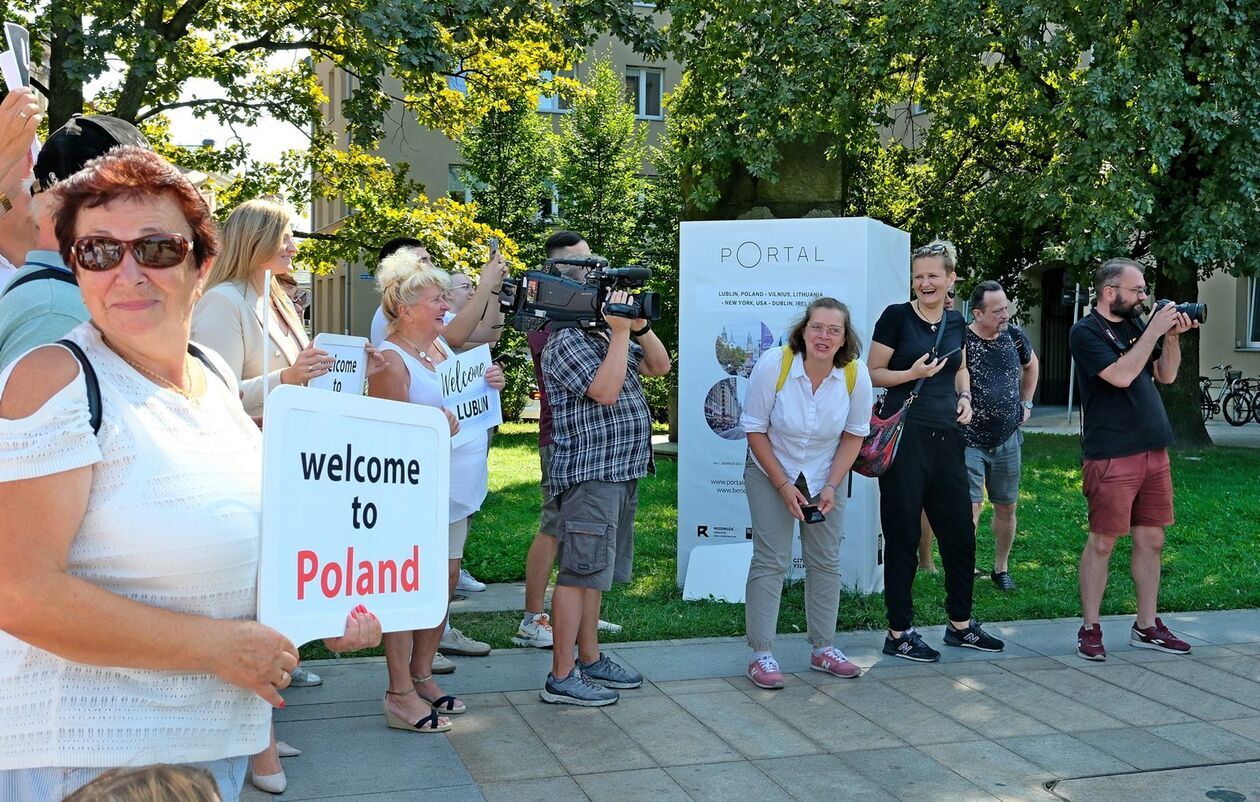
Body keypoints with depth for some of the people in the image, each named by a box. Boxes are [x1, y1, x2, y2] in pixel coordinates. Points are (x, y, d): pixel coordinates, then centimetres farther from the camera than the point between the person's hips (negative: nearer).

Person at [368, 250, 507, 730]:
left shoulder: (440, 344, 12)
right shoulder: (390, 360, -13)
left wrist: (490, 385, 3)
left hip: (457, 488, 9)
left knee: (445, 579, 13)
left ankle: (422, 674, 27)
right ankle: (400, 694, 6)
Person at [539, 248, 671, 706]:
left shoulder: (611, 337, 17)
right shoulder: (567, 343, -11)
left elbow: (660, 367, 17)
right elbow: (607, 390, -23)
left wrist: (640, 327, 3)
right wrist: (621, 332, -18)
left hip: (620, 473, 10)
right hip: (589, 474, -10)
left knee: (594, 573, 16)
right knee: (579, 573, -8)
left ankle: (590, 660, 25)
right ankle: (561, 678, -4)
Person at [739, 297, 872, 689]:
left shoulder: (855, 374, -16)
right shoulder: (773, 364, -23)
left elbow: (854, 435, -3)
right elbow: (755, 430, -15)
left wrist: (831, 486, -12)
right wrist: (784, 486, -17)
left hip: (825, 476, 3)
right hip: (771, 472, -3)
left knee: (826, 561, 7)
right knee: (771, 560, -7)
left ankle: (823, 648, 20)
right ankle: (761, 654, -1)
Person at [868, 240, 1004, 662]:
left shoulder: (956, 322, 11)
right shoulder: (897, 316, -6)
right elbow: (874, 373, -5)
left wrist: (964, 397, 6)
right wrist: (913, 373, -21)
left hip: (945, 437, 6)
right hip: (905, 437, -6)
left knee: (960, 532, 12)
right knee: (902, 536, 1)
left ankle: (960, 624, 28)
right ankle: (899, 633, 11)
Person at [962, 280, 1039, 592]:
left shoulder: (1014, 336, 1)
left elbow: (1031, 365, 22)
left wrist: (1026, 404, 17)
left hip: (1007, 439, 5)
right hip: (969, 441, -5)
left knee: (1007, 507, 13)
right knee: (970, 508, -11)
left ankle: (1001, 568, 30)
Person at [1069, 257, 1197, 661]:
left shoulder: (1136, 324, 13)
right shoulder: (1086, 332, -8)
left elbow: (1166, 375, 14)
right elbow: (1121, 375, -20)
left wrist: (1173, 336, 0)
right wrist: (1154, 331, -15)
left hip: (1153, 450, 7)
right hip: (1111, 456, -7)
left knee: (1151, 541, 10)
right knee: (1102, 542, -1)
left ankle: (1147, 626, 21)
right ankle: (1090, 629, 9)